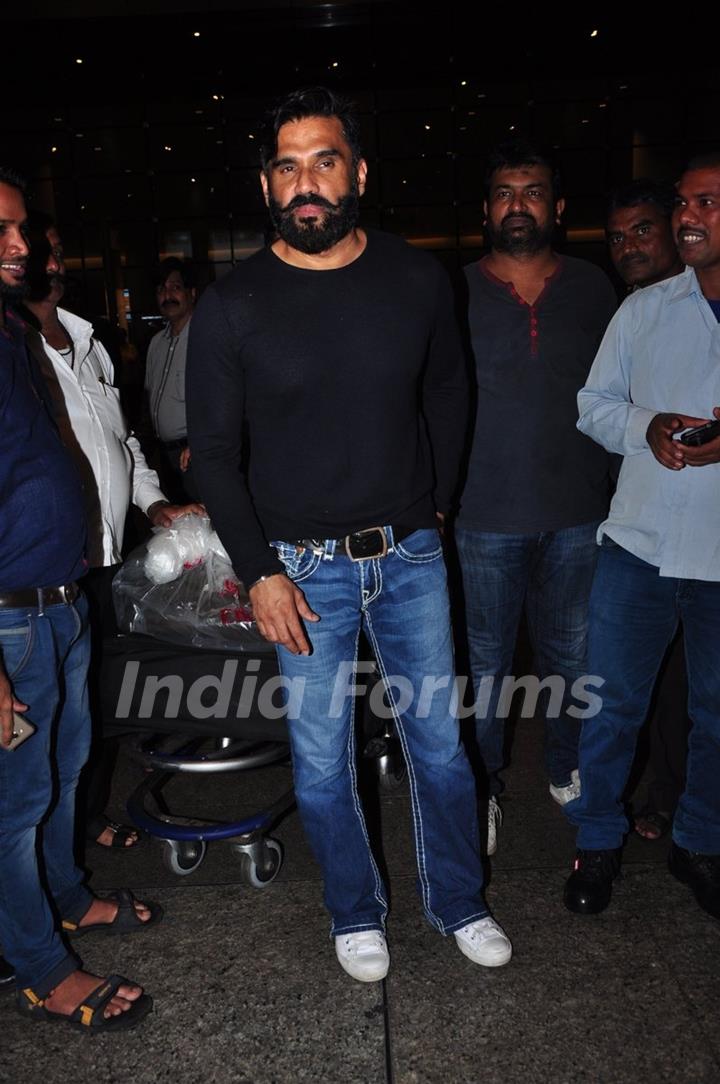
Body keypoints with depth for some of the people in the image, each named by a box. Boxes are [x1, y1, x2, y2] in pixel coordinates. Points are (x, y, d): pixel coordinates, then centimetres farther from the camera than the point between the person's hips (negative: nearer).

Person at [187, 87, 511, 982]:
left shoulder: (416, 280, -2)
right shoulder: (231, 306, -8)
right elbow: (213, 451, -4)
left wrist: (436, 502, 11)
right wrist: (259, 572, -9)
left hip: (409, 555, 2)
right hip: (302, 568, -1)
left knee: (439, 744, 13)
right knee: (321, 762, 10)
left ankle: (458, 902, 37)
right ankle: (355, 914, 36)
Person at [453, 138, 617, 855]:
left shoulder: (592, 289, 6)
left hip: (578, 510, 2)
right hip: (486, 513, -2)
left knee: (570, 655, 15)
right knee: (485, 661, 9)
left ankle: (568, 771, 36)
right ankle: (482, 788, 27)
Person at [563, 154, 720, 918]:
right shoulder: (644, 309, 6)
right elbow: (594, 404, 8)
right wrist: (646, 429, -13)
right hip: (640, 543, 1)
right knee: (611, 702, 7)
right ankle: (597, 841, 28)